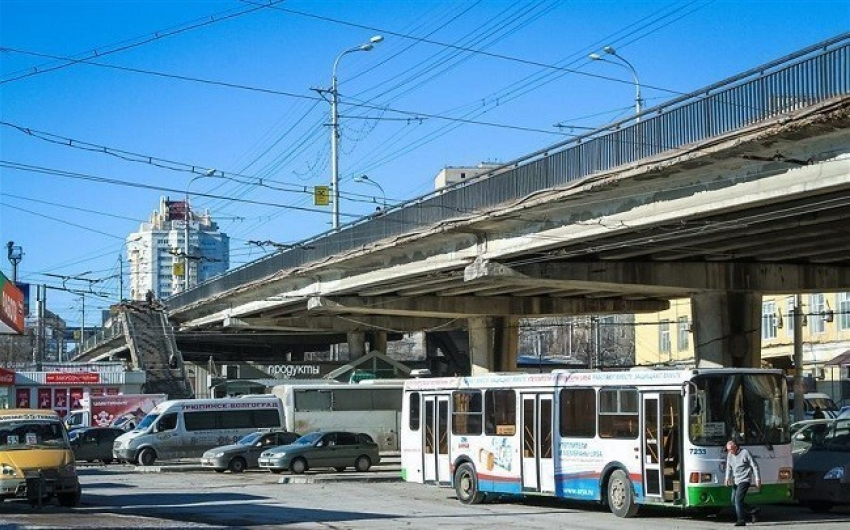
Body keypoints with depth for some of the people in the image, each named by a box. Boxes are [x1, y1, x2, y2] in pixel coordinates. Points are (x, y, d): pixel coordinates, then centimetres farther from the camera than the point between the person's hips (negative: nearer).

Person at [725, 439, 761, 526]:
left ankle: (741, 520, -11)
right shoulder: (729, 455, 6)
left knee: (738, 499, -16)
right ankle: (751, 512, 21)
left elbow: (755, 466, -8)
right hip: (736, 481, 8)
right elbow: (729, 467, 13)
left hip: (744, 479, -8)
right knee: (734, 500, 9)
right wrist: (727, 478, -3)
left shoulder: (745, 453, -13)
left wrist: (758, 479, -11)